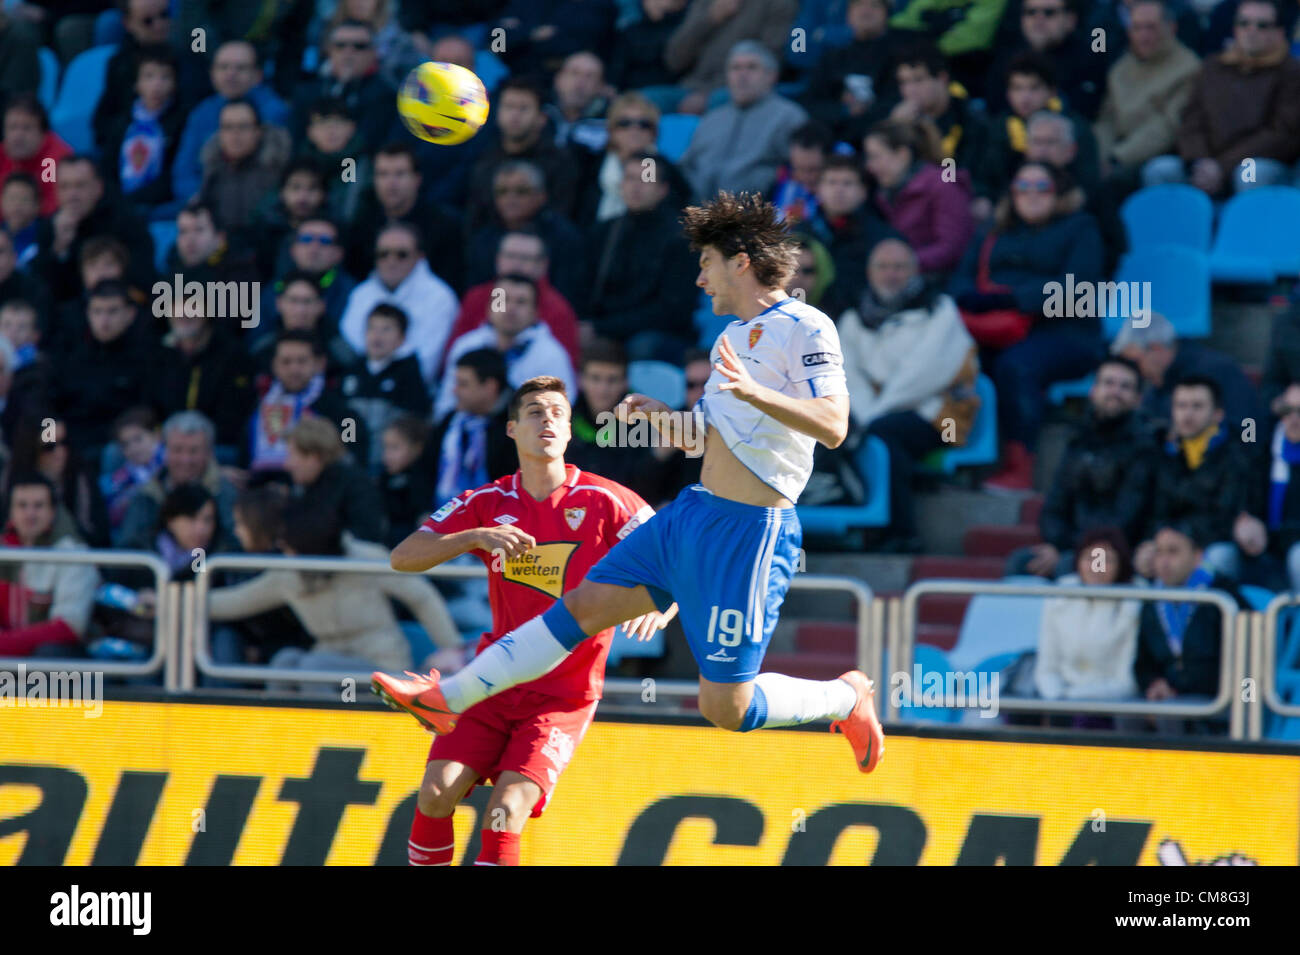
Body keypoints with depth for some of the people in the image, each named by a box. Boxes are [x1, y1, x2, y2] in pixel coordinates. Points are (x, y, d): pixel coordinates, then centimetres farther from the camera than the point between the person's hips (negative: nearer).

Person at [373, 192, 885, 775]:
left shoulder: (805, 327, -11)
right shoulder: (736, 332, 19)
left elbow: (833, 426, -24)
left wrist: (755, 393, -36)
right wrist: (662, 416, 14)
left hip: (748, 530, -9)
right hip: (692, 511, 9)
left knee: (725, 707, -7)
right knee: (586, 604, 8)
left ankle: (846, 699, 17)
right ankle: (450, 699, 12)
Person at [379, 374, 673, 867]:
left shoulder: (606, 503, -7)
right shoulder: (488, 503, 3)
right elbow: (403, 557, -5)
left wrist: (657, 610, -32)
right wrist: (475, 537, -22)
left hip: (564, 695, -3)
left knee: (505, 813, -21)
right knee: (436, 793, -16)